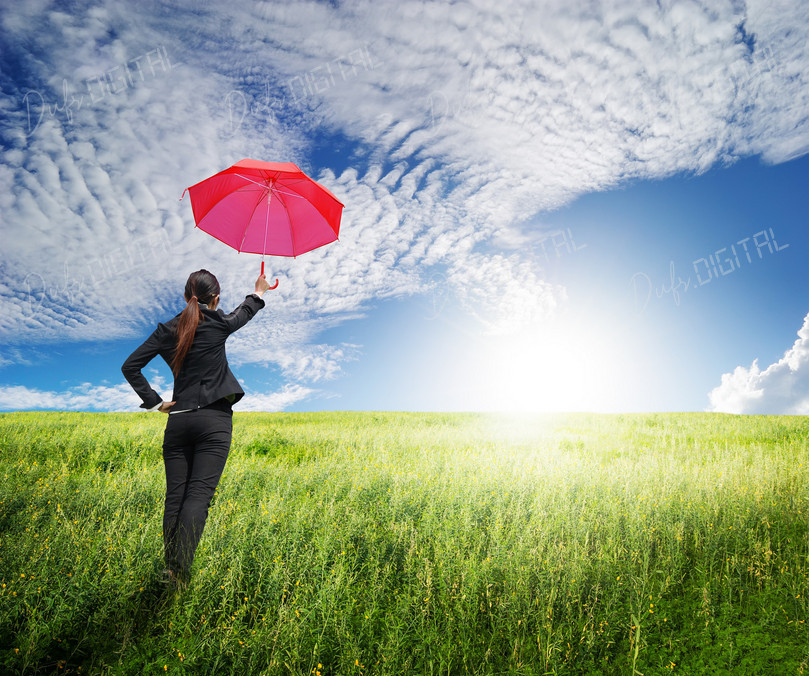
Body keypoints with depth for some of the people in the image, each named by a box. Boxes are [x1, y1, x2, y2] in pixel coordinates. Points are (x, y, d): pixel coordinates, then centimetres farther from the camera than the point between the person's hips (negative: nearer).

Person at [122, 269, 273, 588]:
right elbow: (243, 313, 21)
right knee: (199, 494, -7)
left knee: (175, 496, 8)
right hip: (214, 419, -4)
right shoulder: (218, 324, -1)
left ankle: (170, 567, 14)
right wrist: (258, 292, 40)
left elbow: (130, 366, 6)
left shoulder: (167, 330, 8)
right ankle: (180, 573, -13)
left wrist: (154, 401, 8)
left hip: (177, 419, 4)